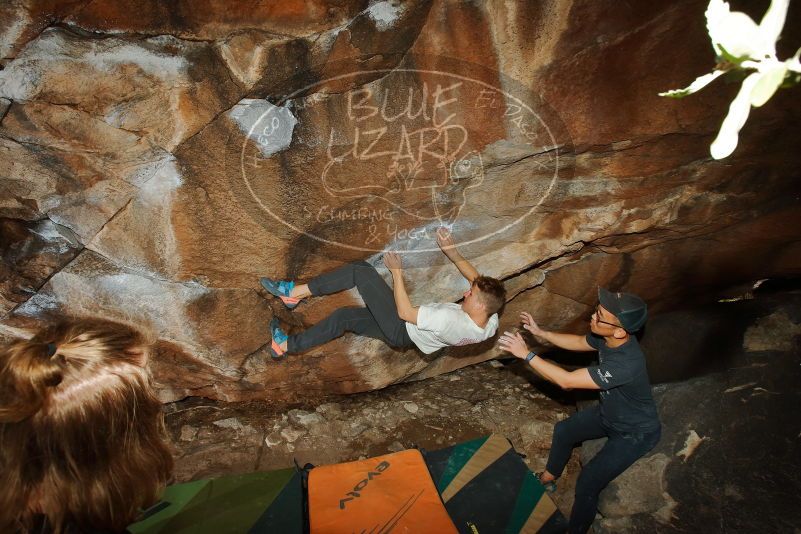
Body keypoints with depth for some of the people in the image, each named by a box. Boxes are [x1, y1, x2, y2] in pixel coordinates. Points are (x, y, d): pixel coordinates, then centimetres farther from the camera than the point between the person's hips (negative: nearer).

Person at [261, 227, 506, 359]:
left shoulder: (451, 320, -38)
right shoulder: (490, 320, -15)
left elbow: (404, 312, -27)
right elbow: (477, 279, 3)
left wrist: (396, 271, -18)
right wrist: (452, 251, -1)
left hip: (401, 329, -8)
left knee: (361, 270, -11)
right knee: (344, 316, 14)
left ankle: (295, 292, 2)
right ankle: (288, 345, 24)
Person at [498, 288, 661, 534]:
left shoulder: (626, 364, -44)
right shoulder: (607, 337, -19)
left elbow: (566, 380, -39)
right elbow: (578, 342, 4)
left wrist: (526, 354, -34)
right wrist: (540, 332, -5)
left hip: (635, 433, -8)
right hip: (609, 413, 8)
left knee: (587, 484, -10)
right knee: (563, 431, 19)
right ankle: (548, 478, 44)